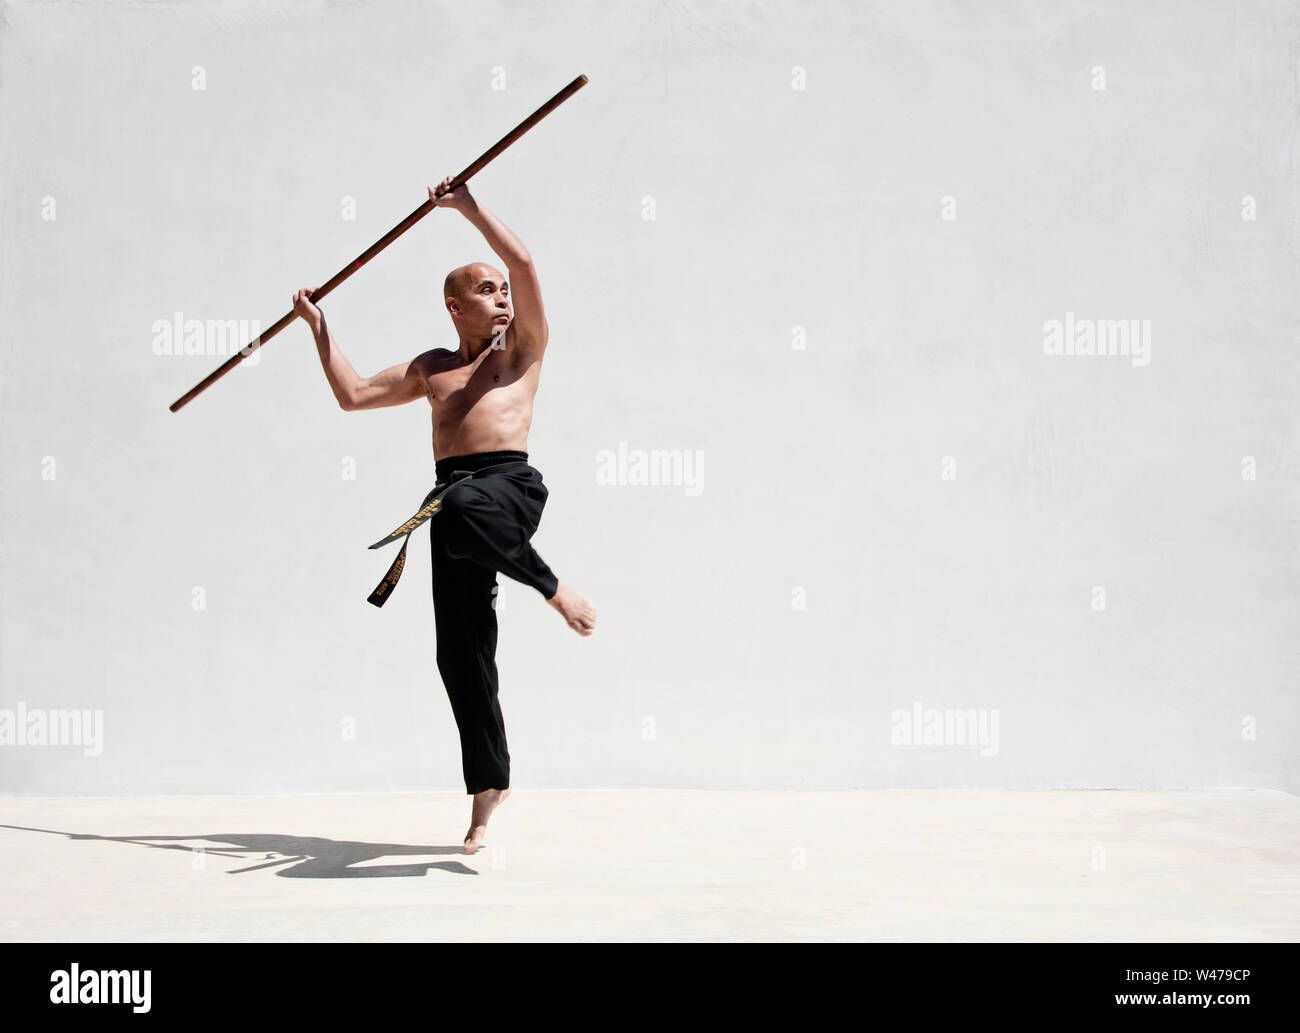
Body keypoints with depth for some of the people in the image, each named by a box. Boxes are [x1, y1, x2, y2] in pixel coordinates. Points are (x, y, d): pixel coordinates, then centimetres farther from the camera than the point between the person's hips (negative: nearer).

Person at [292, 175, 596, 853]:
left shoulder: (522, 345, 16)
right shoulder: (432, 367, 28)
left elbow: (524, 263, 3)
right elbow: (353, 394, 31)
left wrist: (471, 209, 6)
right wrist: (319, 328, 32)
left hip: (511, 483, -5)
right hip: (454, 497, 5)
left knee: (462, 510, -42)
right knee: (460, 652, -2)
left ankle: (555, 590, -22)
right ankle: (489, 787, 5)